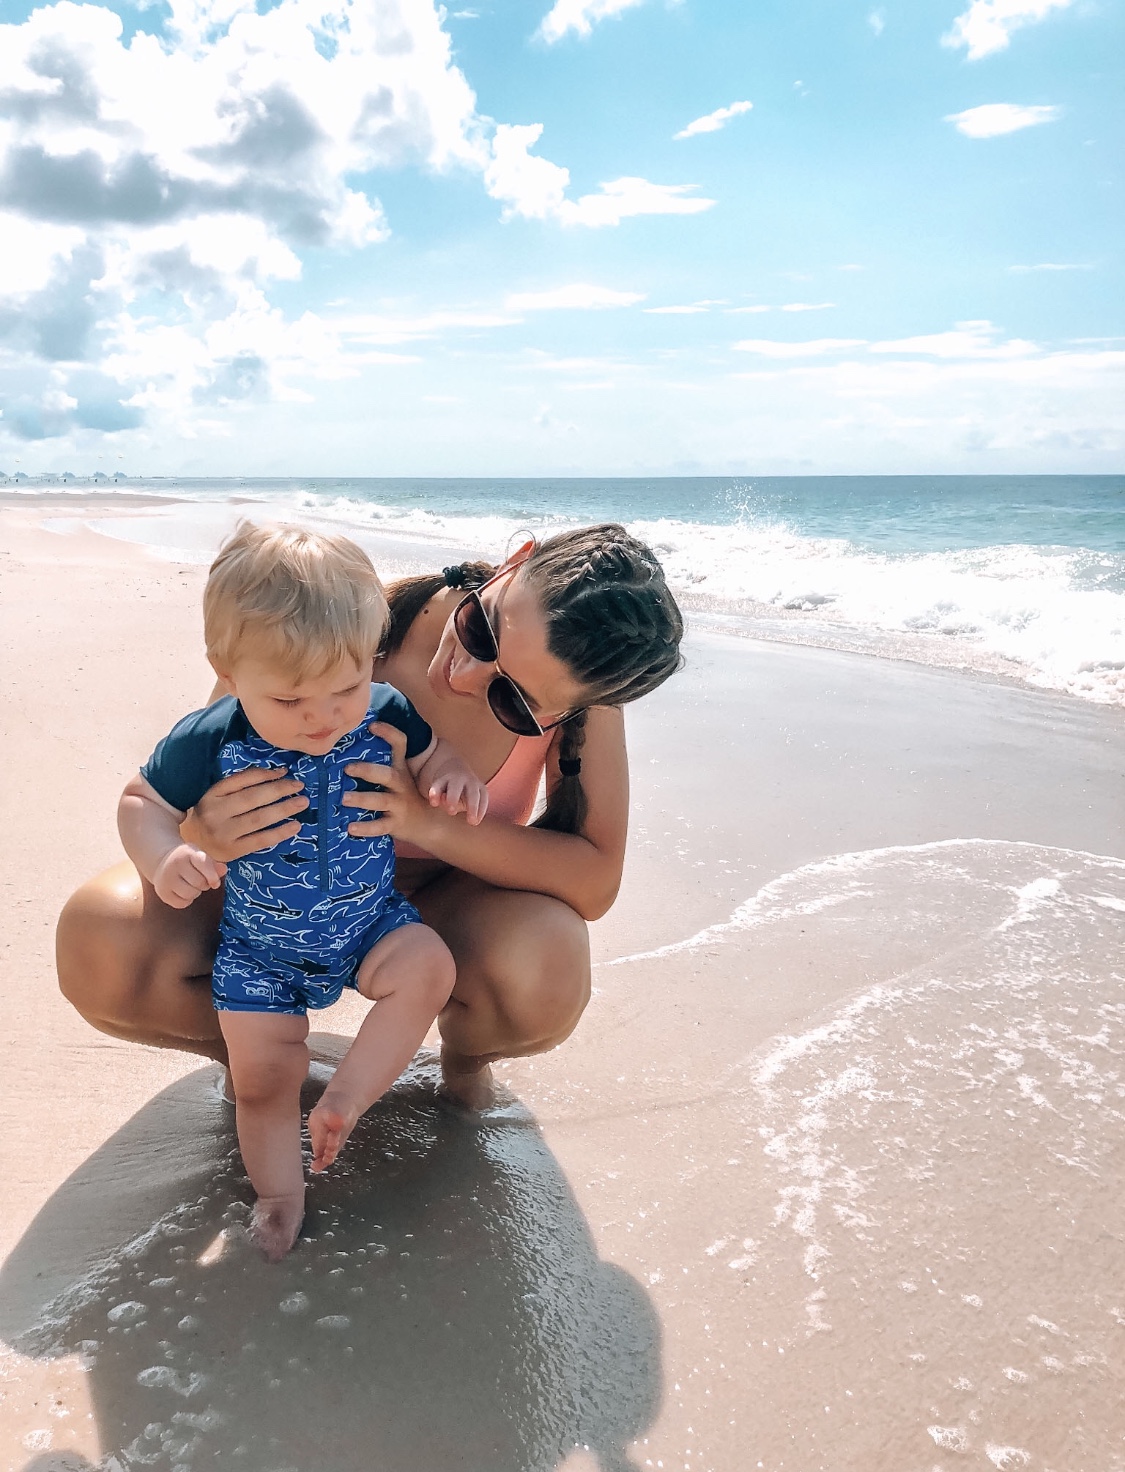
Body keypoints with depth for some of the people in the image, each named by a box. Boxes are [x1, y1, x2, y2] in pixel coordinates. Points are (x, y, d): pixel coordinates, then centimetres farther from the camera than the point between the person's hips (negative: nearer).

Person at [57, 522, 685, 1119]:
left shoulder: (583, 695, -26)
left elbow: (596, 881, -27)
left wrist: (427, 821, -40)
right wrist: (202, 832, -44)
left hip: (445, 897, 0)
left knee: (546, 978, -35)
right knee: (99, 948, -27)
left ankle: (463, 1053, 5)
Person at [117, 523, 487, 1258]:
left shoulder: (386, 715, -19)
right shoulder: (208, 745, -23)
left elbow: (431, 755, 3)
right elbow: (141, 802, -6)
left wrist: (457, 777, -21)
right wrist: (166, 858, -28)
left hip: (371, 921, 1)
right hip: (258, 948, -1)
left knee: (428, 967, -25)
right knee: (263, 1075, 2)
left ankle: (344, 1100, -10)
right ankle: (280, 1198, 26)